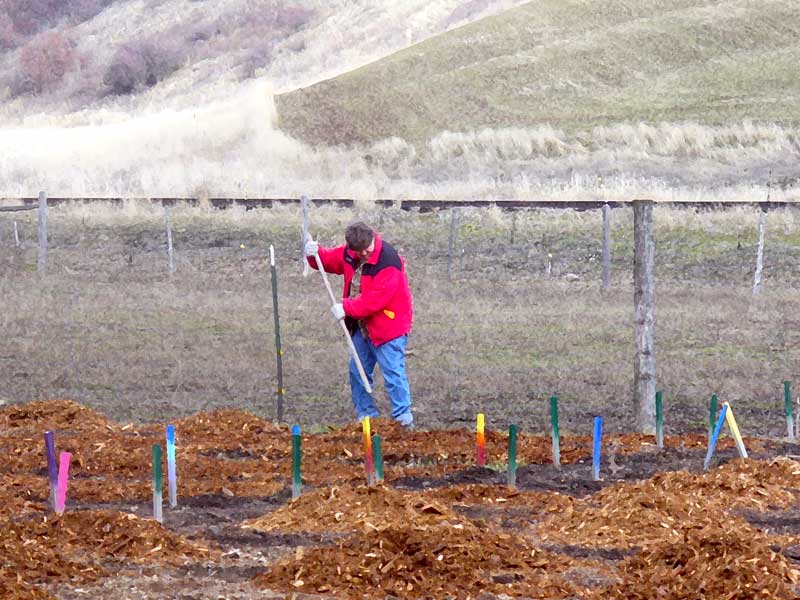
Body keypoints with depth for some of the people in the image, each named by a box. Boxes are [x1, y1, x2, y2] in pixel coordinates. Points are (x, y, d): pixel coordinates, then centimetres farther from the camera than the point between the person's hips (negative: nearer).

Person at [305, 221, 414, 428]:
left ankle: (403, 418, -6)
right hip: (361, 326, 8)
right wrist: (316, 254, -4)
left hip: (388, 326, -8)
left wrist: (347, 308, -26)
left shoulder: (388, 262, -25)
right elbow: (331, 260, 18)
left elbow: (376, 299, -28)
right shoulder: (349, 253, -1)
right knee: (358, 372, 12)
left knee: (393, 372, -10)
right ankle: (366, 415, 22)